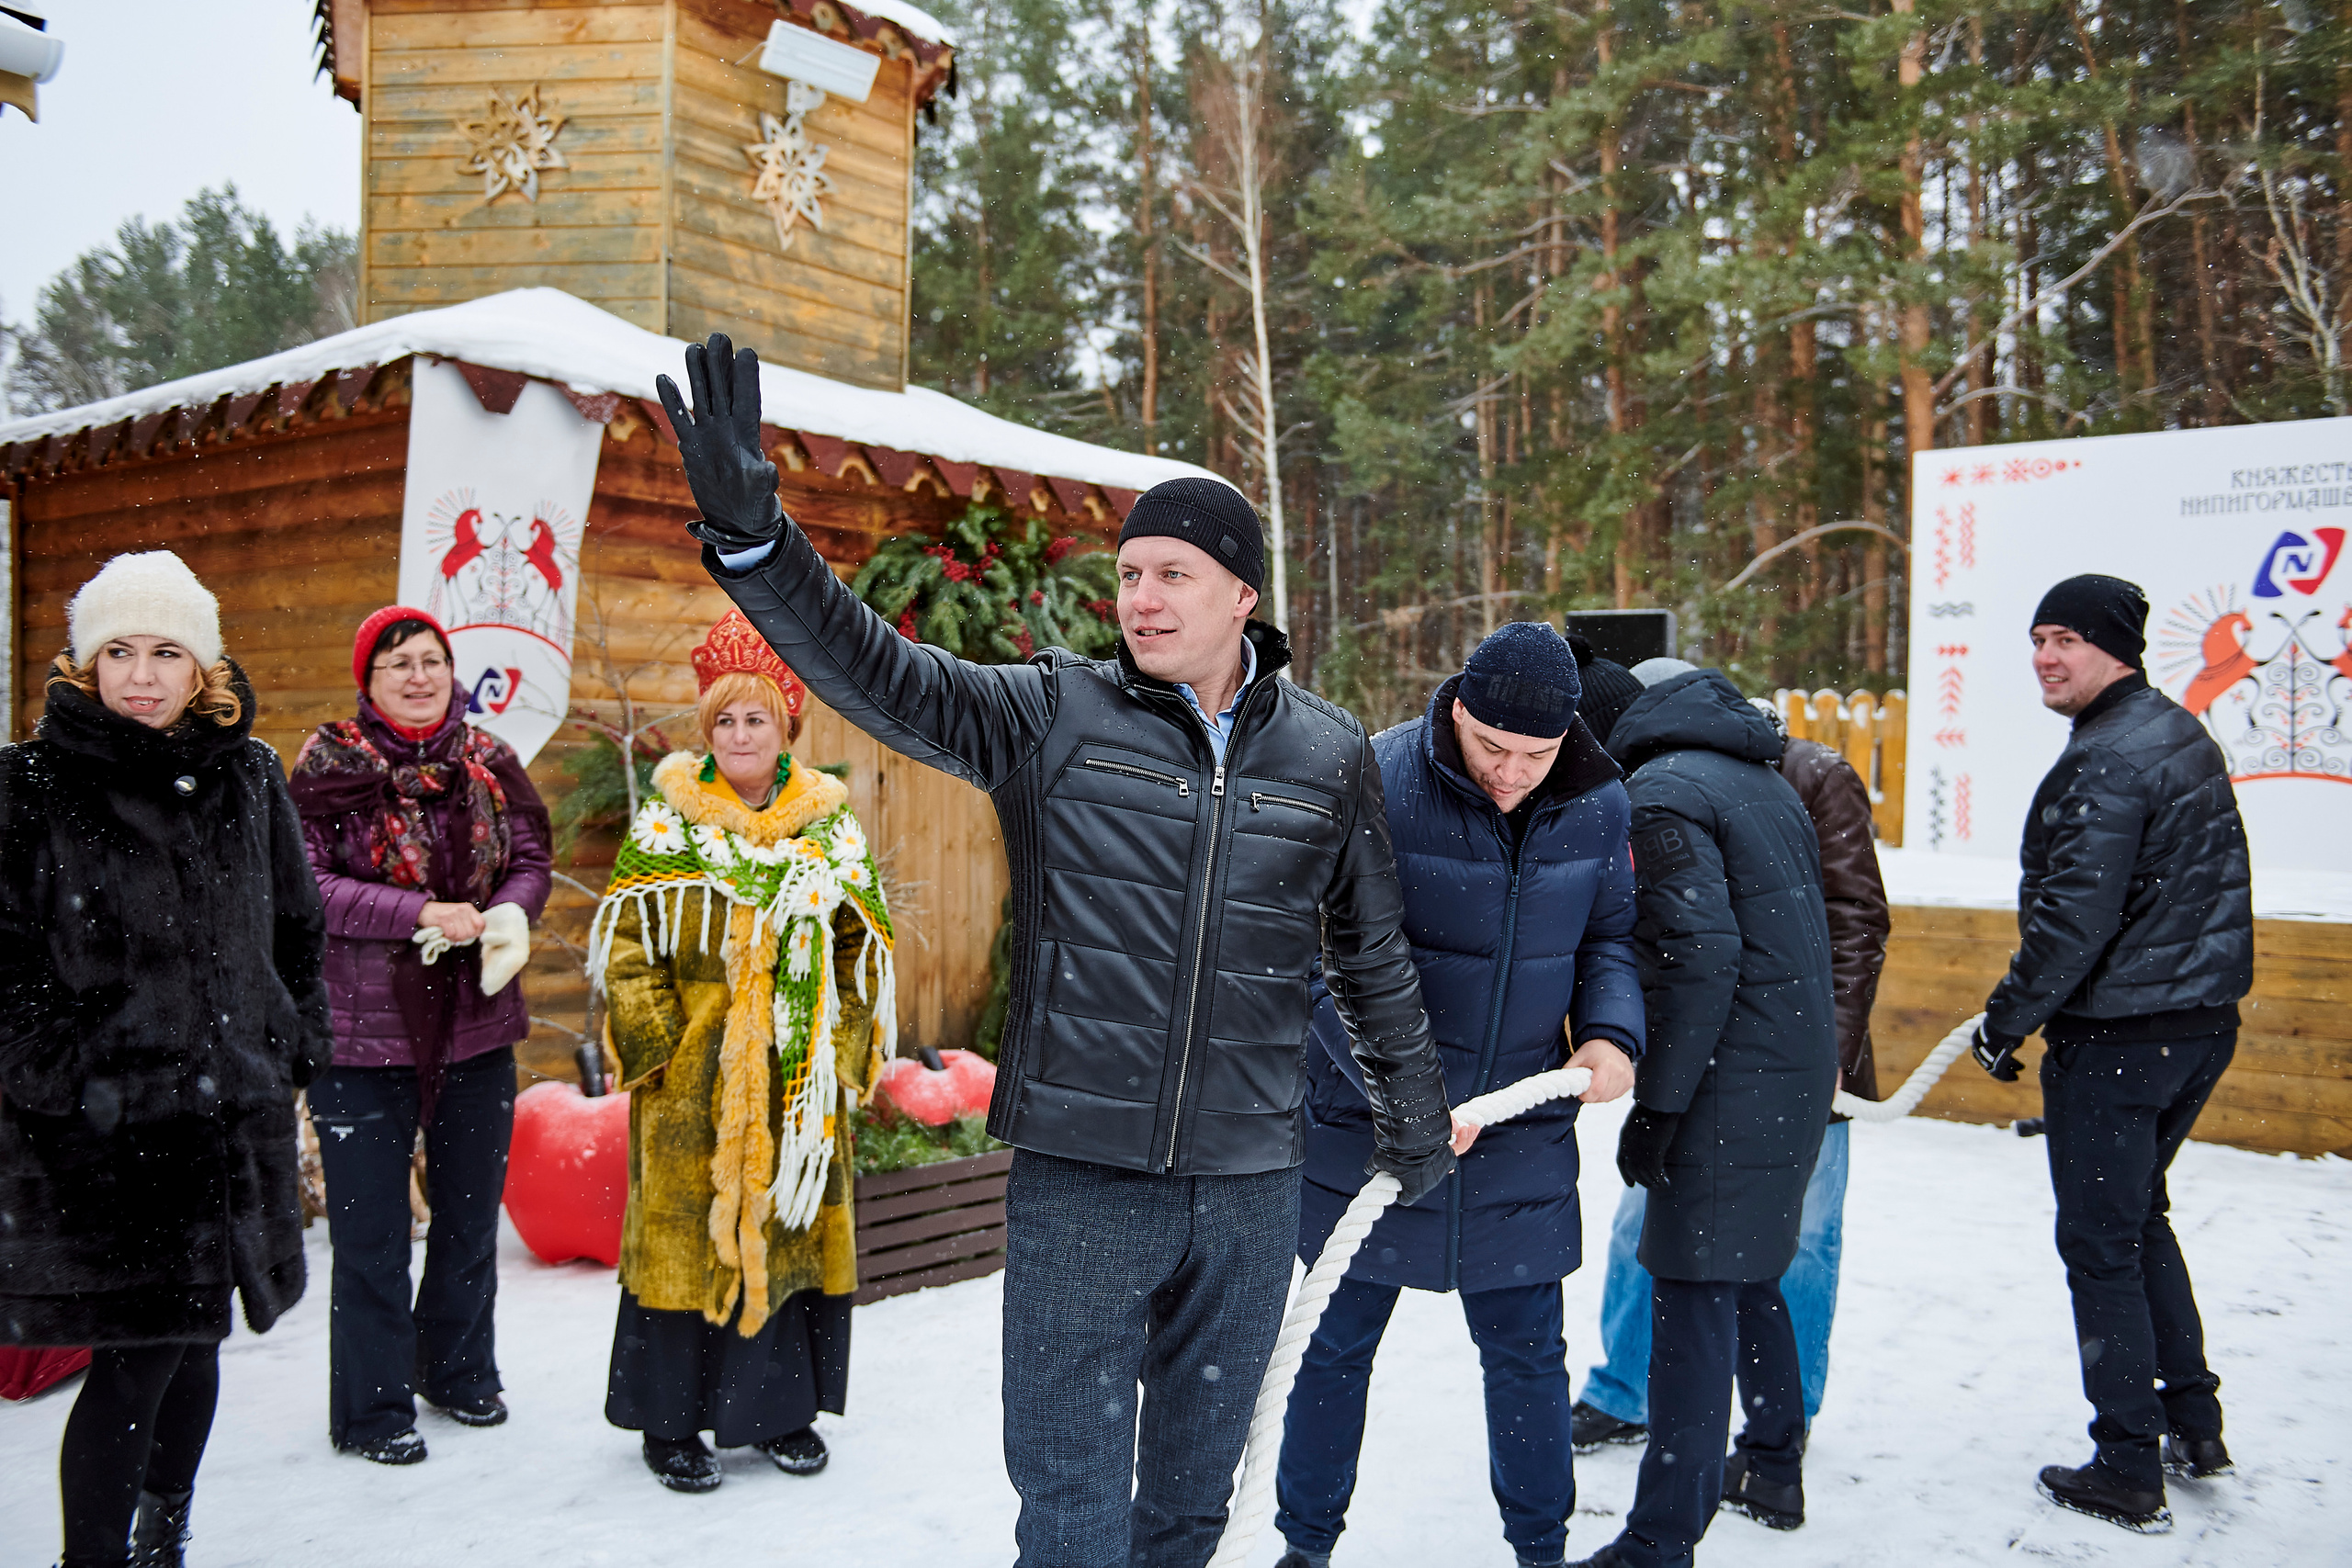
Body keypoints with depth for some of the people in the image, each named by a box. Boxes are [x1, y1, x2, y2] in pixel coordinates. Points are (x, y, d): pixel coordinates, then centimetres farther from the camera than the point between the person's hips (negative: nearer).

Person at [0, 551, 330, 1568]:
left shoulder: (249, 778, 8)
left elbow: (296, 928, 15)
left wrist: (293, 1047, 11)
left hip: (234, 1108, 4)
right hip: (99, 1123, -4)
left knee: (196, 1342, 15)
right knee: (136, 1360, -6)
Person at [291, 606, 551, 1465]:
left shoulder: (489, 761, 4)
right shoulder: (328, 763, -7)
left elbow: (533, 861, 6)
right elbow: (304, 885, -15)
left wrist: (505, 917, -15)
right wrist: (423, 914, -23)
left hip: (478, 1023, 4)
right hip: (361, 1028, -4)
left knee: (472, 1211, 17)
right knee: (371, 1230, 4)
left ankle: (459, 1369, 37)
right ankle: (373, 1408, 21)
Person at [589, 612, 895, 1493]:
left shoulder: (830, 825, 6)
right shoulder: (667, 820, 0)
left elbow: (865, 946, 8)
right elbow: (625, 944, -3)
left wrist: (837, 1047, -1)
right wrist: (668, 1045, -10)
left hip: (801, 1080, 2)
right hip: (694, 1081, -2)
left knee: (794, 1226, 9)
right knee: (686, 1229, 3)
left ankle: (779, 1406, 25)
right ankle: (671, 1421, 18)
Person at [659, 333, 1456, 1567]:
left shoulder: (1330, 756, 4)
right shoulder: (1049, 714, -3)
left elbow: (1372, 953, 15)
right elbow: (874, 672, -15)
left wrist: (1413, 1109, 23)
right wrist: (748, 529, -30)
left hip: (1249, 1187, 3)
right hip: (1078, 1176, -2)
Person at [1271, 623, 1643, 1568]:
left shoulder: (1600, 806, -4)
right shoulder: (1375, 784, -18)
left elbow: (1612, 935, 10)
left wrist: (1611, 1033, -10)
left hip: (1523, 1134, 3)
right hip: (1368, 1124, -3)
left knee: (1526, 1353, 14)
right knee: (1338, 1343, 11)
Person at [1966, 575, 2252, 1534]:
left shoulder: (2107, 760, -19)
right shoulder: (2186, 735, 12)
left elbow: (2075, 915, -22)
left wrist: (2006, 1019, -11)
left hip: (2116, 1037, -10)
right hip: (2203, 1021, 10)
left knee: (2100, 1243, 1)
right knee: (2140, 1218, 23)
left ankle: (2129, 1472, 9)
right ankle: (2193, 1425, 30)